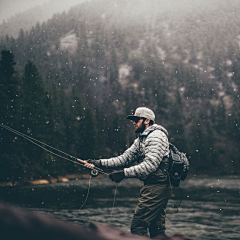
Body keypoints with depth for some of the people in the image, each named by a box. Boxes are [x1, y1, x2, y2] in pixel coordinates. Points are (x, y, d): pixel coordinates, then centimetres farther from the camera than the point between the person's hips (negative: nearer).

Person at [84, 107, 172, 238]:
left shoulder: (156, 136, -13)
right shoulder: (140, 140, 20)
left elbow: (150, 165, -23)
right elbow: (124, 158, 12)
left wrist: (124, 173, -26)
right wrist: (100, 163, 0)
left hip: (156, 187, -10)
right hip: (153, 187, 10)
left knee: (138, 225, -11)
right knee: (156, 228, 12)